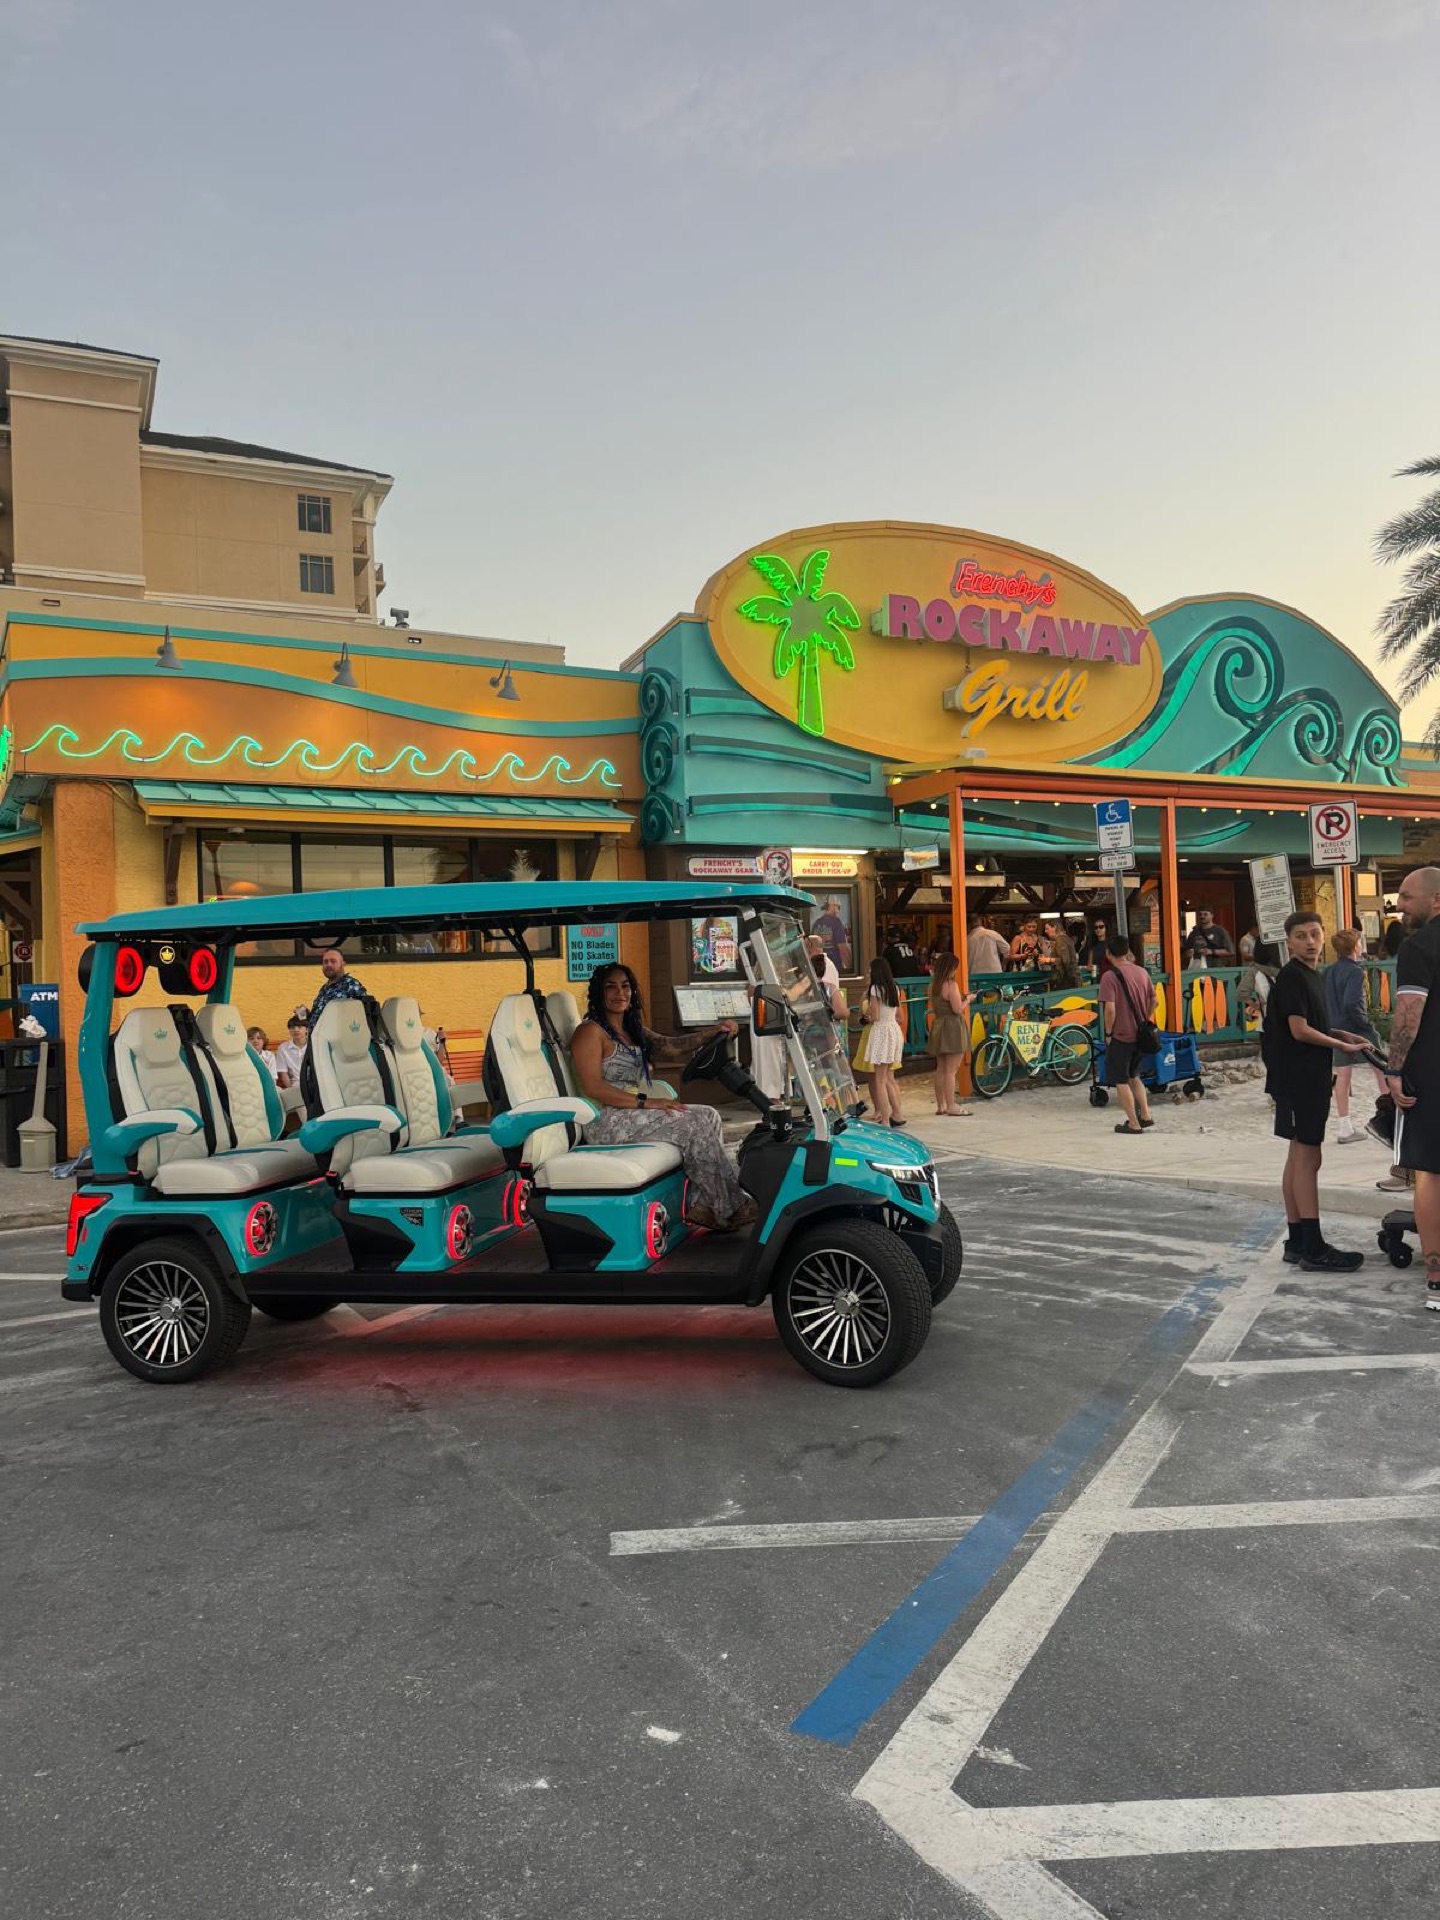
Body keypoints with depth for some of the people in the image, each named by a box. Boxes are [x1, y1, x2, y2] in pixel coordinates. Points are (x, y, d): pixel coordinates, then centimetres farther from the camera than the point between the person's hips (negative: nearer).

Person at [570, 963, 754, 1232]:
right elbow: (592, 1088, -18)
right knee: (695, 1125, -18)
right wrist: (646, 1102, -22)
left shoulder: (633, 1030, 20)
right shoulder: (590, 1031, -8)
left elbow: (672, 1044, 6)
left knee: (708, 1116, -8)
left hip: (631, 1111, 9)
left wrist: (713, 1031, -11)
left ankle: (701, 1204, -14)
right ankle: (729, 1208, -9)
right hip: (606, 1122, -9)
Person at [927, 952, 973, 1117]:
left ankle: (940, 1105, 18)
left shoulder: (933, 985, 9)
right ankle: (951, 1106, -2)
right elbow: (958, 1009, -18)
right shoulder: (951, 984, -15)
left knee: (940, 1069, 12)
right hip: (952, 1028, -8)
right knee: (951, 1070, -5)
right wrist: (967, 1000, 1)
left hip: (937, 1025, 8)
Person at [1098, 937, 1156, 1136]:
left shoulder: (1109, 976, -17)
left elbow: (1110, 1008, -22)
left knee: (1121, 1081, 6)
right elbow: (1153, 1000, 9)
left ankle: (1133, 1123, 7)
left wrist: (1108, 1032, -11)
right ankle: (1145, 1116, 22)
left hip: (1120, 1036, -6)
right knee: (1134, 1075, 24)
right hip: (1140, 1035, 6)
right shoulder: (1142, 972, 3)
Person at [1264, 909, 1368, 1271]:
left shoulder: (1310, 975, 16)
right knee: (1308, 1159, -8)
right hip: (1298, 1078, -9)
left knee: (1298, 1158, 11)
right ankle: (1312, 1248, -5)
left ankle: (1296, 1241, 16)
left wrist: (1340, 1034, 8)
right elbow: (1299, 1030, -17)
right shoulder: (1292, 976, -12)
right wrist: (1343, 1046, -8)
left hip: (1310, 1079, 9)